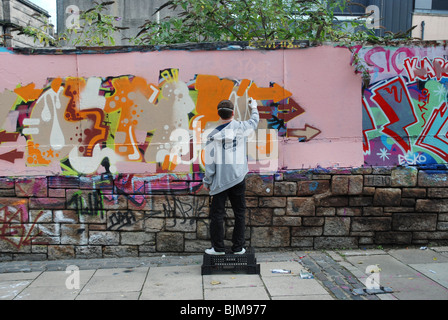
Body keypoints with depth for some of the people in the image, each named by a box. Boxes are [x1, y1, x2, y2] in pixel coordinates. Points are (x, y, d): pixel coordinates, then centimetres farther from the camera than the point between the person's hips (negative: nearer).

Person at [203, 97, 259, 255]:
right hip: (238, 178, 2)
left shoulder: (213, 135, -6)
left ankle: (218, 248, 12)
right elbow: (254, 122, 21)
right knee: (239, 213, 11)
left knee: (217, 214, 7)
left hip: (220, 181, -1)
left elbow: (210, 161, -4)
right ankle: (238, 247, 16)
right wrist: (254, 107, 41)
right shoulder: (241, 127, -2)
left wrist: (207, 181, 6)